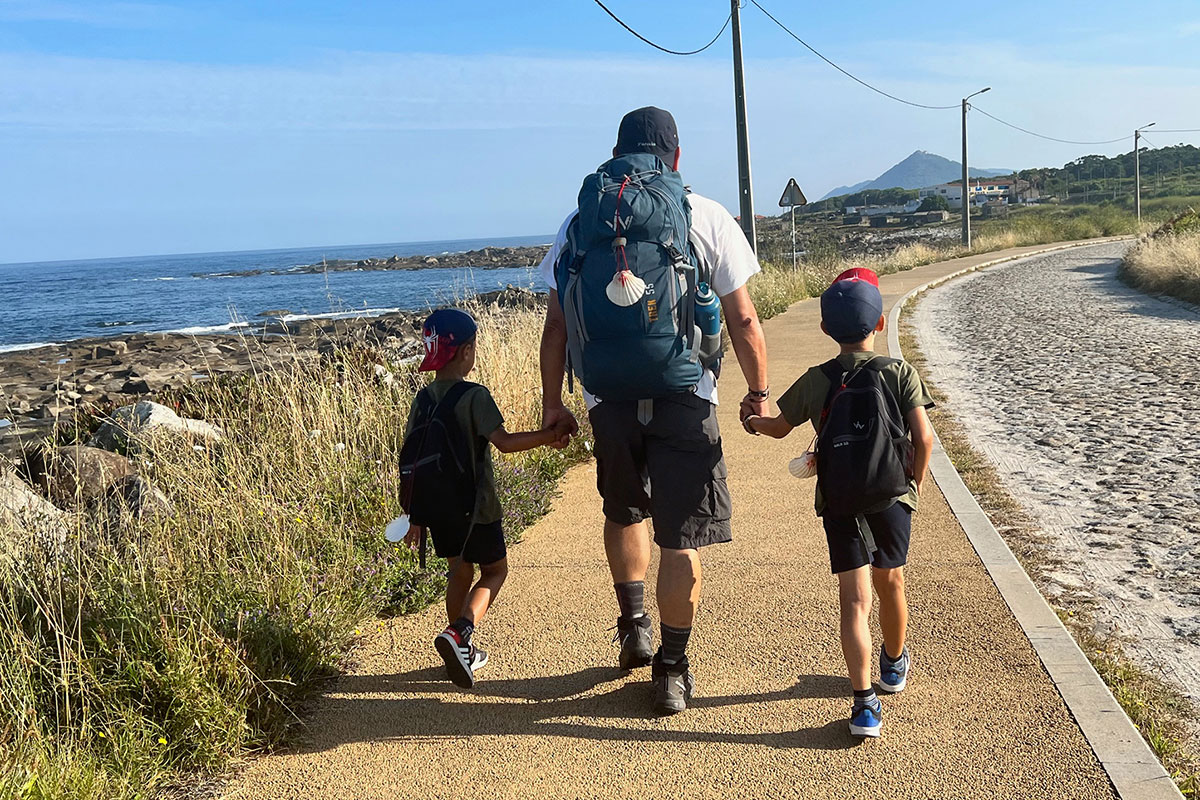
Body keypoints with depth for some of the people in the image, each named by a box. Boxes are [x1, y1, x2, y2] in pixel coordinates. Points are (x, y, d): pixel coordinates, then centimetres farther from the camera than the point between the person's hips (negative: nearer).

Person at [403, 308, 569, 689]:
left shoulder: (422, 400, 2)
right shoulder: (474, 396, -16)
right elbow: (504, 442, -24)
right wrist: (550, 435, -14)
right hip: (475, 508, -6)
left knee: (460, 572, 21)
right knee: (495, 571, 11)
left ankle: (463, 652, 28)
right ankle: (459, 633, -11)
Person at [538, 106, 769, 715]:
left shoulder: (579, 222, 8)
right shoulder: (706, 217, 1)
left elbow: (555, 326, 7)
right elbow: (743, 321, 0)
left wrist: (551, 402, 15)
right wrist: (759, 394, 11)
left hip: (608, 400, 3)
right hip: (683, 398, -2)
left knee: (623, 511, 27)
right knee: (681, 538, 7)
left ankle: (633, 627, 28)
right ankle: (672, 672, 13)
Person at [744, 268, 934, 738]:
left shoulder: (816, 382, -1)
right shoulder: (900, 374, -4)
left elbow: (779, 427, 12)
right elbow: (924, 438, -10)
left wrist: (752, 420, 34)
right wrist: (915, 484, 7)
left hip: (839, 505, -1)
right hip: (893, 498, 1)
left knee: (855, 599, -2)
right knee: (891, 582, 22)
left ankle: (864, 702, -11)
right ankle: (894, 664, 45)